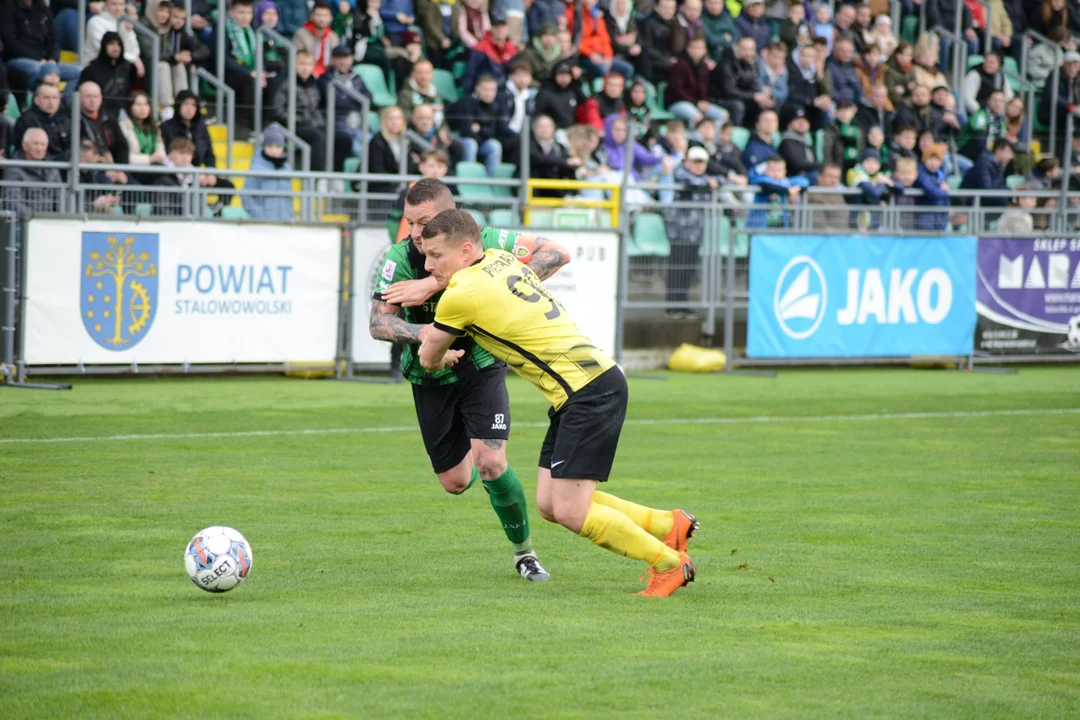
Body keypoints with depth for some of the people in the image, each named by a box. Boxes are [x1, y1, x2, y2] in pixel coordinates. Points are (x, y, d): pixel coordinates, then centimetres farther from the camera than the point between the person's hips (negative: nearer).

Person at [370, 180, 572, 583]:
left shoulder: (485, 243, -22)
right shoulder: (400, 259, -21)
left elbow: (556, 254, -21)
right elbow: (378, 323, -28)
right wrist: (427, 334, -44)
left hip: (481, 367, -2)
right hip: (430, 379, 2)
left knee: (491, 463, -19)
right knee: (456, 483, 9)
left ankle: (524, 552, 3)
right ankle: (472, 456, 49)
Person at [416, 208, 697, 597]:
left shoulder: (461, 295, -14)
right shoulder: (500, 259, 10)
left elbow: (429, 358, 4)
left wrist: (440, 359, 30)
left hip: (590, 394, -9)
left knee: (569, 512, -11)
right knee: (550, 506, 9)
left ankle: (671, 563, 2)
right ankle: (670, 526, 17)